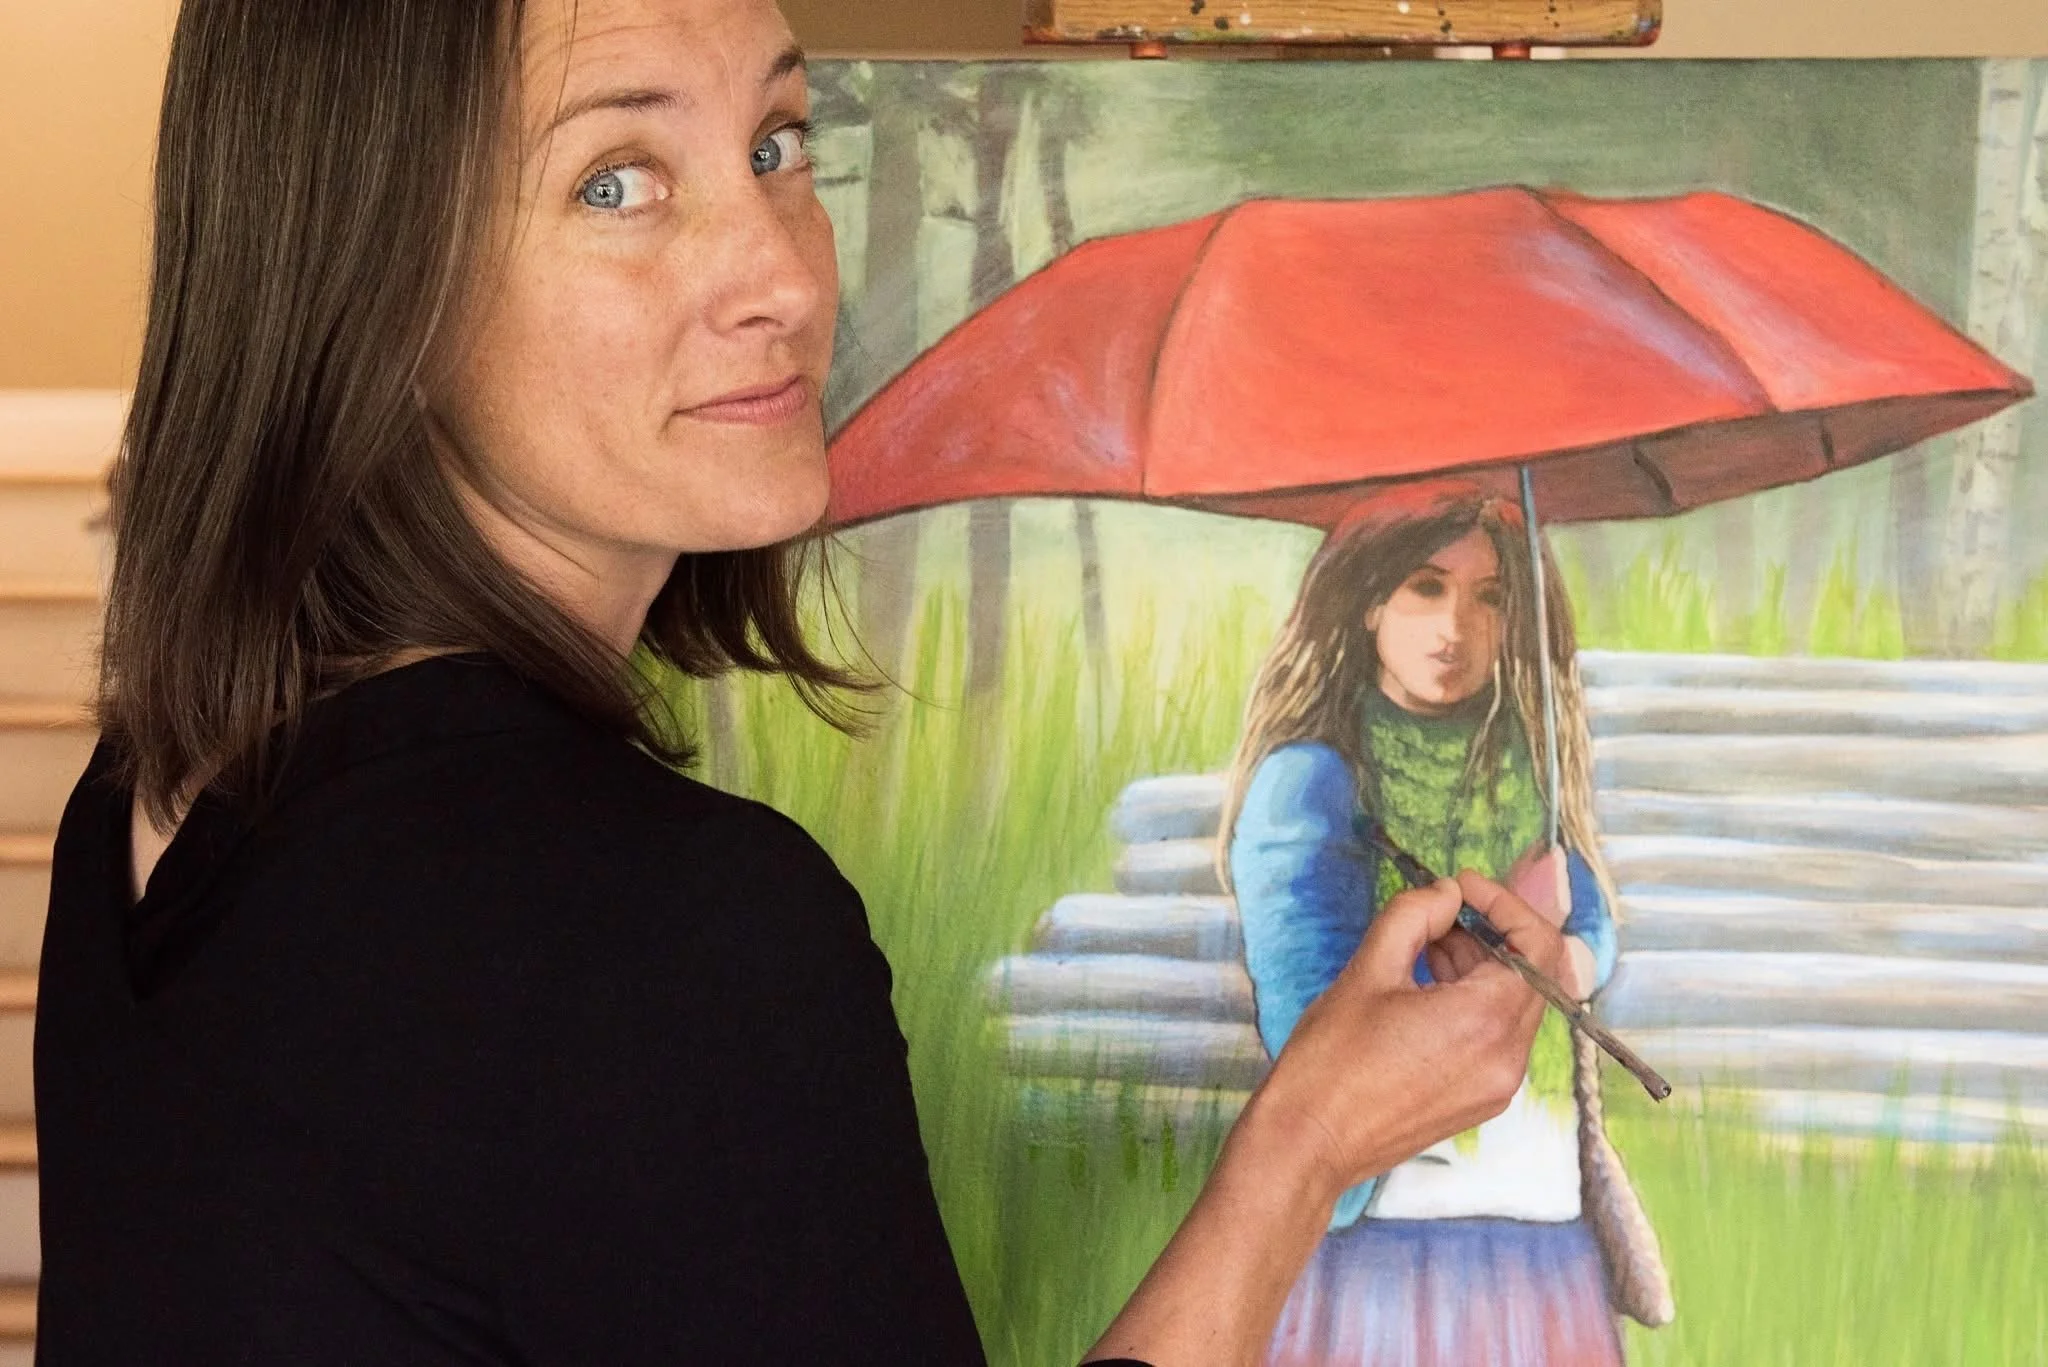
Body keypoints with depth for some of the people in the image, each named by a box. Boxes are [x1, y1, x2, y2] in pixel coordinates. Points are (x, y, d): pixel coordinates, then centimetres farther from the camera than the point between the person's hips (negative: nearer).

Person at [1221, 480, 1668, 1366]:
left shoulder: (1521, 765, 13)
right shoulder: (1309, 777, -8)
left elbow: (1596, 936, 9)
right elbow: (1315, 1038, -17)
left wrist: (1561, 961, -13)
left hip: (1543, 1222, 6)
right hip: (1383, 1231, -5)